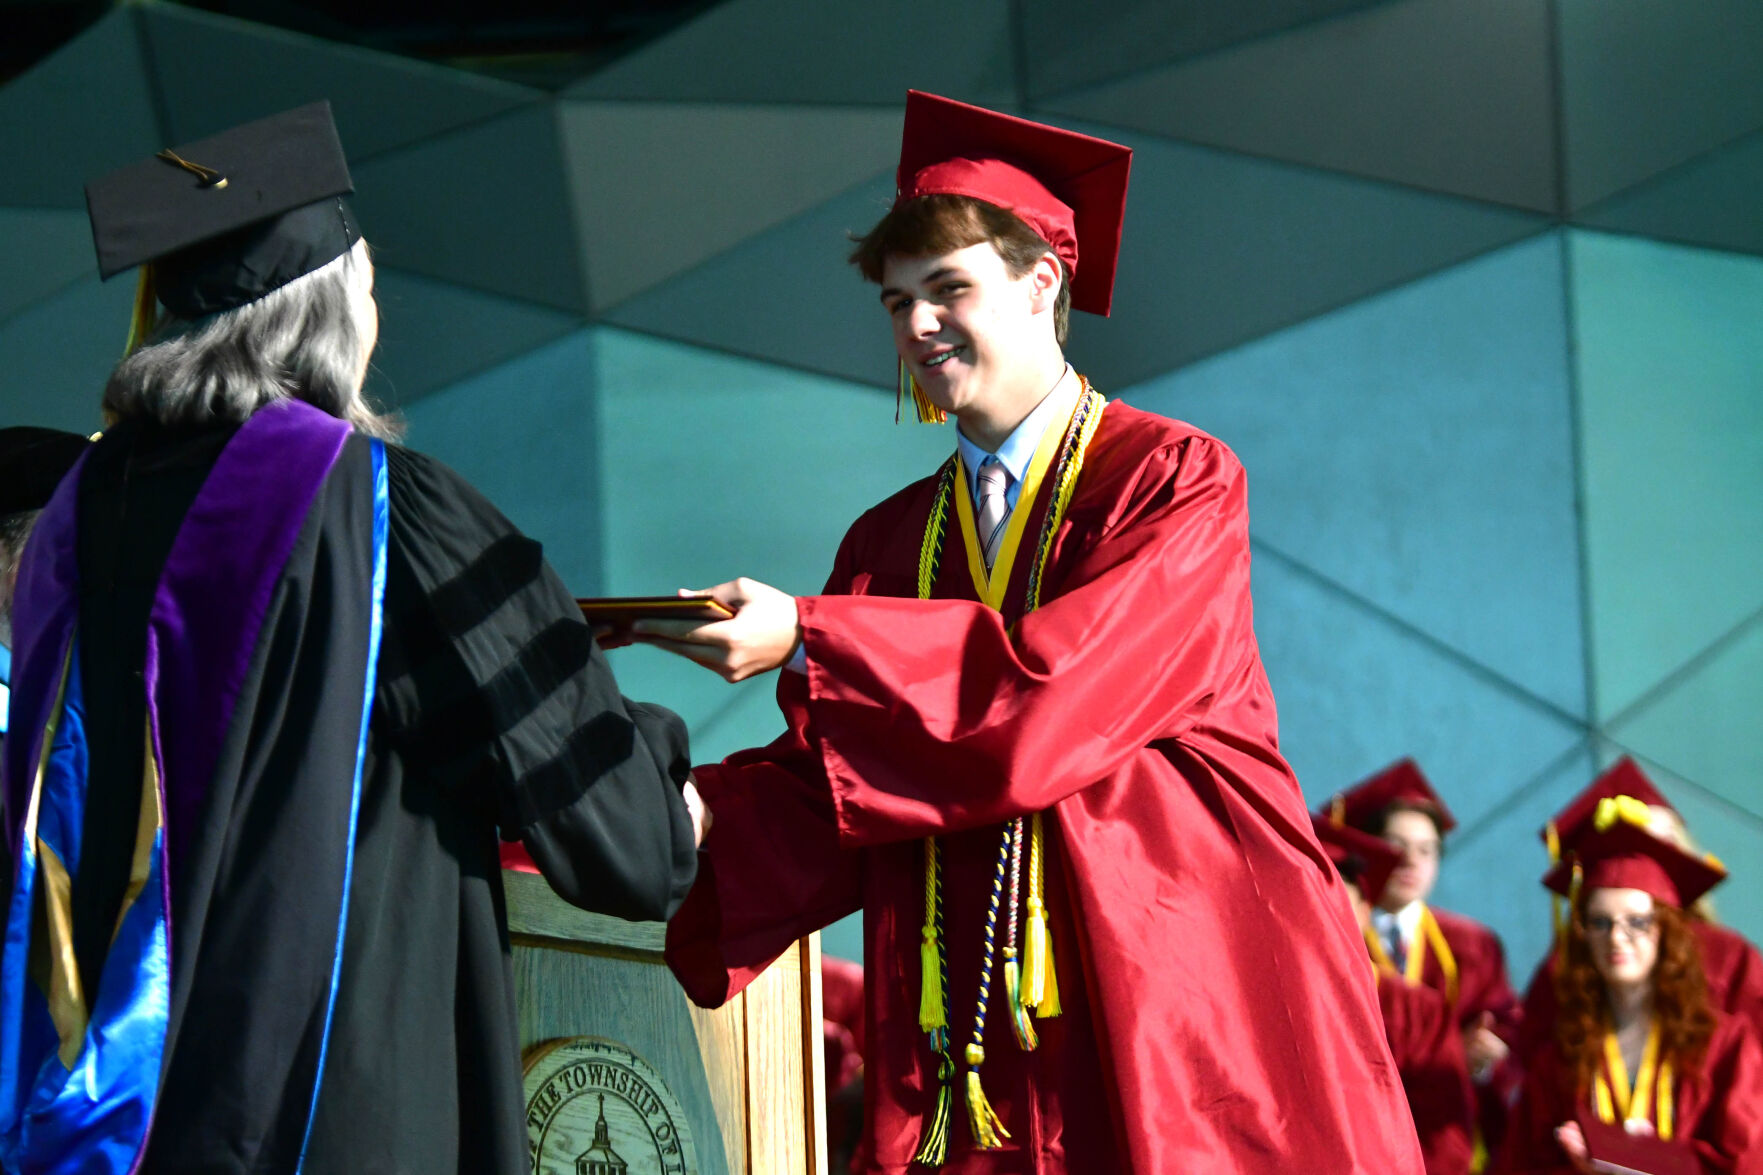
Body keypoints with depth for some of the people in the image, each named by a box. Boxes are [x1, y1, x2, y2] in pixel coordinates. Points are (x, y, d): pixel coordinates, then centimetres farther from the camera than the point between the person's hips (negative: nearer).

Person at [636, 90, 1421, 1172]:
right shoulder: (890, 544, 14)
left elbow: (1063, 686, -18)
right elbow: (826, 796, 5)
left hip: (1178, 1007, -4)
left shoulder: (1178, 480, -3)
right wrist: (694, 815, -15)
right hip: (971, 1033, 4)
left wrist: (806, 639, -20)